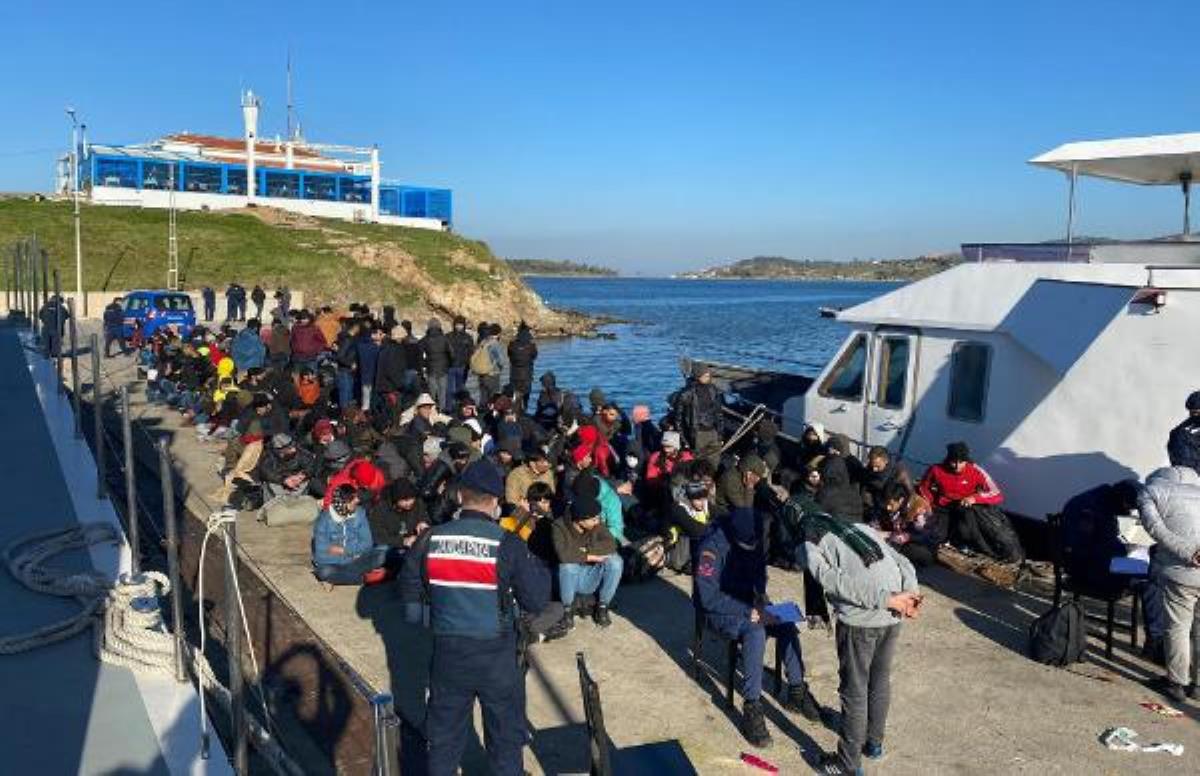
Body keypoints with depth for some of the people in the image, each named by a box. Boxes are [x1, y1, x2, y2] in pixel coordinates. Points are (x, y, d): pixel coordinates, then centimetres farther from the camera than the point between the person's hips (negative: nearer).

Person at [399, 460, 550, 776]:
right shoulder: (508, 545, -18)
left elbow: (409, 589, 4)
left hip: (447, 652, 3)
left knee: (444, 730, 20)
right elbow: (537, 601, -12)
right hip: (497, 655, -2)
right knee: (505, 732, 17)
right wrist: (539, 568, 5)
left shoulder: (429, 540, -9)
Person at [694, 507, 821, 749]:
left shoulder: (754, 542, -6)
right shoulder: (712, 548, -27)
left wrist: (760, 598, -6)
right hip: (717, 610, -7)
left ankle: (797, 690, -1)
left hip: (746, 602, 7)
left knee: (786, 624, -16)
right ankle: (751, 708, -28)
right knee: (756, 632, -32)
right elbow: (708, 597, -29)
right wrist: (748, 611, -31)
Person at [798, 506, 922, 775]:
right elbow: (904, 564, 12)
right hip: (892, 617, 6)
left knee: (854, 691, 10)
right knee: (881, 680, 25)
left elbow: (835, 581, -12)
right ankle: (874, 743, 45)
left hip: (859, 620, -6)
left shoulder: (808, 547, 7)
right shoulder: (862, 528, 24)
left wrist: (889, 600, -14)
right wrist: (909, 596, -2)